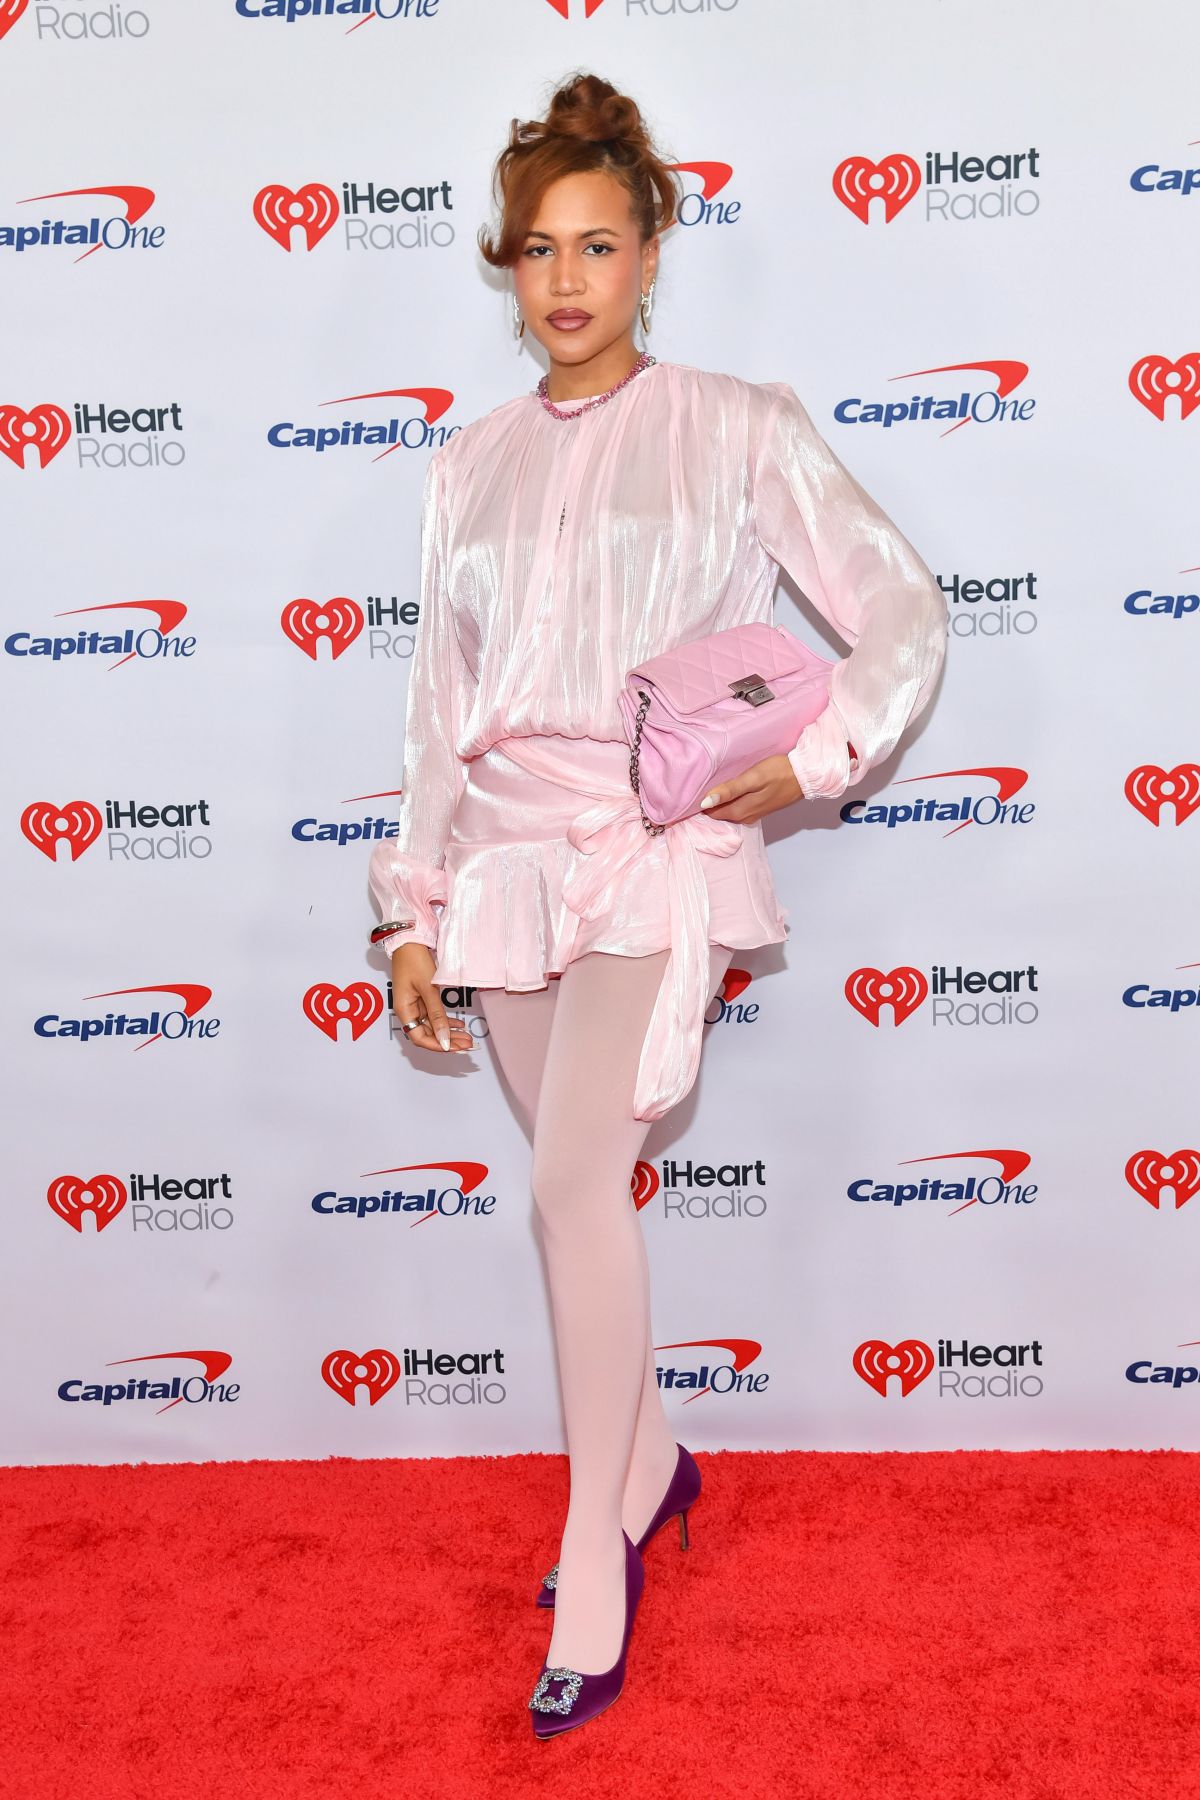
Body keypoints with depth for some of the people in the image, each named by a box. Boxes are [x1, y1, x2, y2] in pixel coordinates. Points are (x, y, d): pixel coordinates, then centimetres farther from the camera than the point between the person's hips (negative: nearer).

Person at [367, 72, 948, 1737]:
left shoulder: (739, 430, 1)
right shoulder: (469, 467, 12)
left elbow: (905, 617, 3)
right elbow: (441, 708, 12)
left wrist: (812, 762, -10)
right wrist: (413, 915, 9)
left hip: (656, 850, -4)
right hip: (508, 855, 5)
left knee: (574, 1179, -18)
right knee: (580, 1189, 11)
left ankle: (596, 1549, -2)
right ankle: (652, 1463, 33)